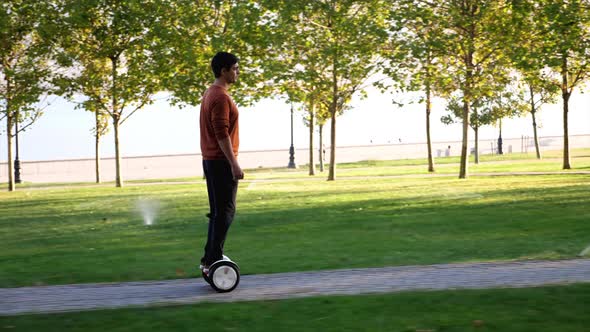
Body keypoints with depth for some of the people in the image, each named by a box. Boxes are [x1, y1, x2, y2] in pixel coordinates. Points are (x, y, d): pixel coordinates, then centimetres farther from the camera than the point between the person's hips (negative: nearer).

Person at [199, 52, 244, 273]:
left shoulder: (210, 94, 16)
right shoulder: (221, 97, -16)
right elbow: (222, 134, -22)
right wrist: (234, 163, -23)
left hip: (211, 161, 10)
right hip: (222, 161, -10)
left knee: (218, 211, 13)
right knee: (225, 211, -7)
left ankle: (210, 259, 17)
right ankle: (213, 261, -6)